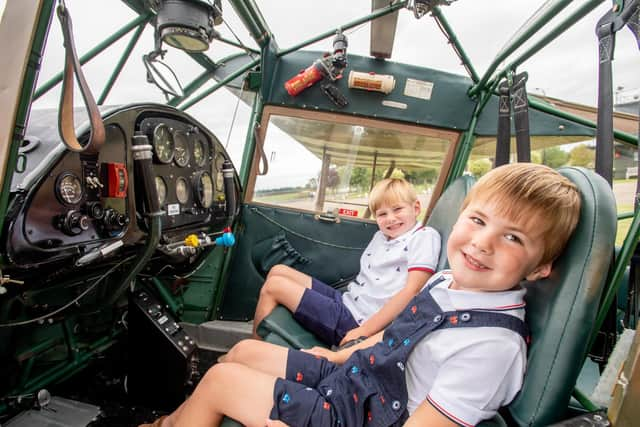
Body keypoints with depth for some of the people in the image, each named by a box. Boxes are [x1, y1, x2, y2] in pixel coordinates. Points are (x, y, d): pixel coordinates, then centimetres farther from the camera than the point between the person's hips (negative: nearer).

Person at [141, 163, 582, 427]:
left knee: (219, 380, -6)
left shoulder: (493, 344, -29)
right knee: (244, 351, 15)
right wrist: (342, 355, 17)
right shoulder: (448, 281, -3)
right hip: (351, 375, 8)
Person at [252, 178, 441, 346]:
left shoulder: (425, 236, -10)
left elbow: (411, 291, -19)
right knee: (278, 271, 9)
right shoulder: (380, 236, 14)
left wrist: (364, 330, -21)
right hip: (344, 300, 8)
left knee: (273, 286, -8)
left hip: (354, 322, -8)